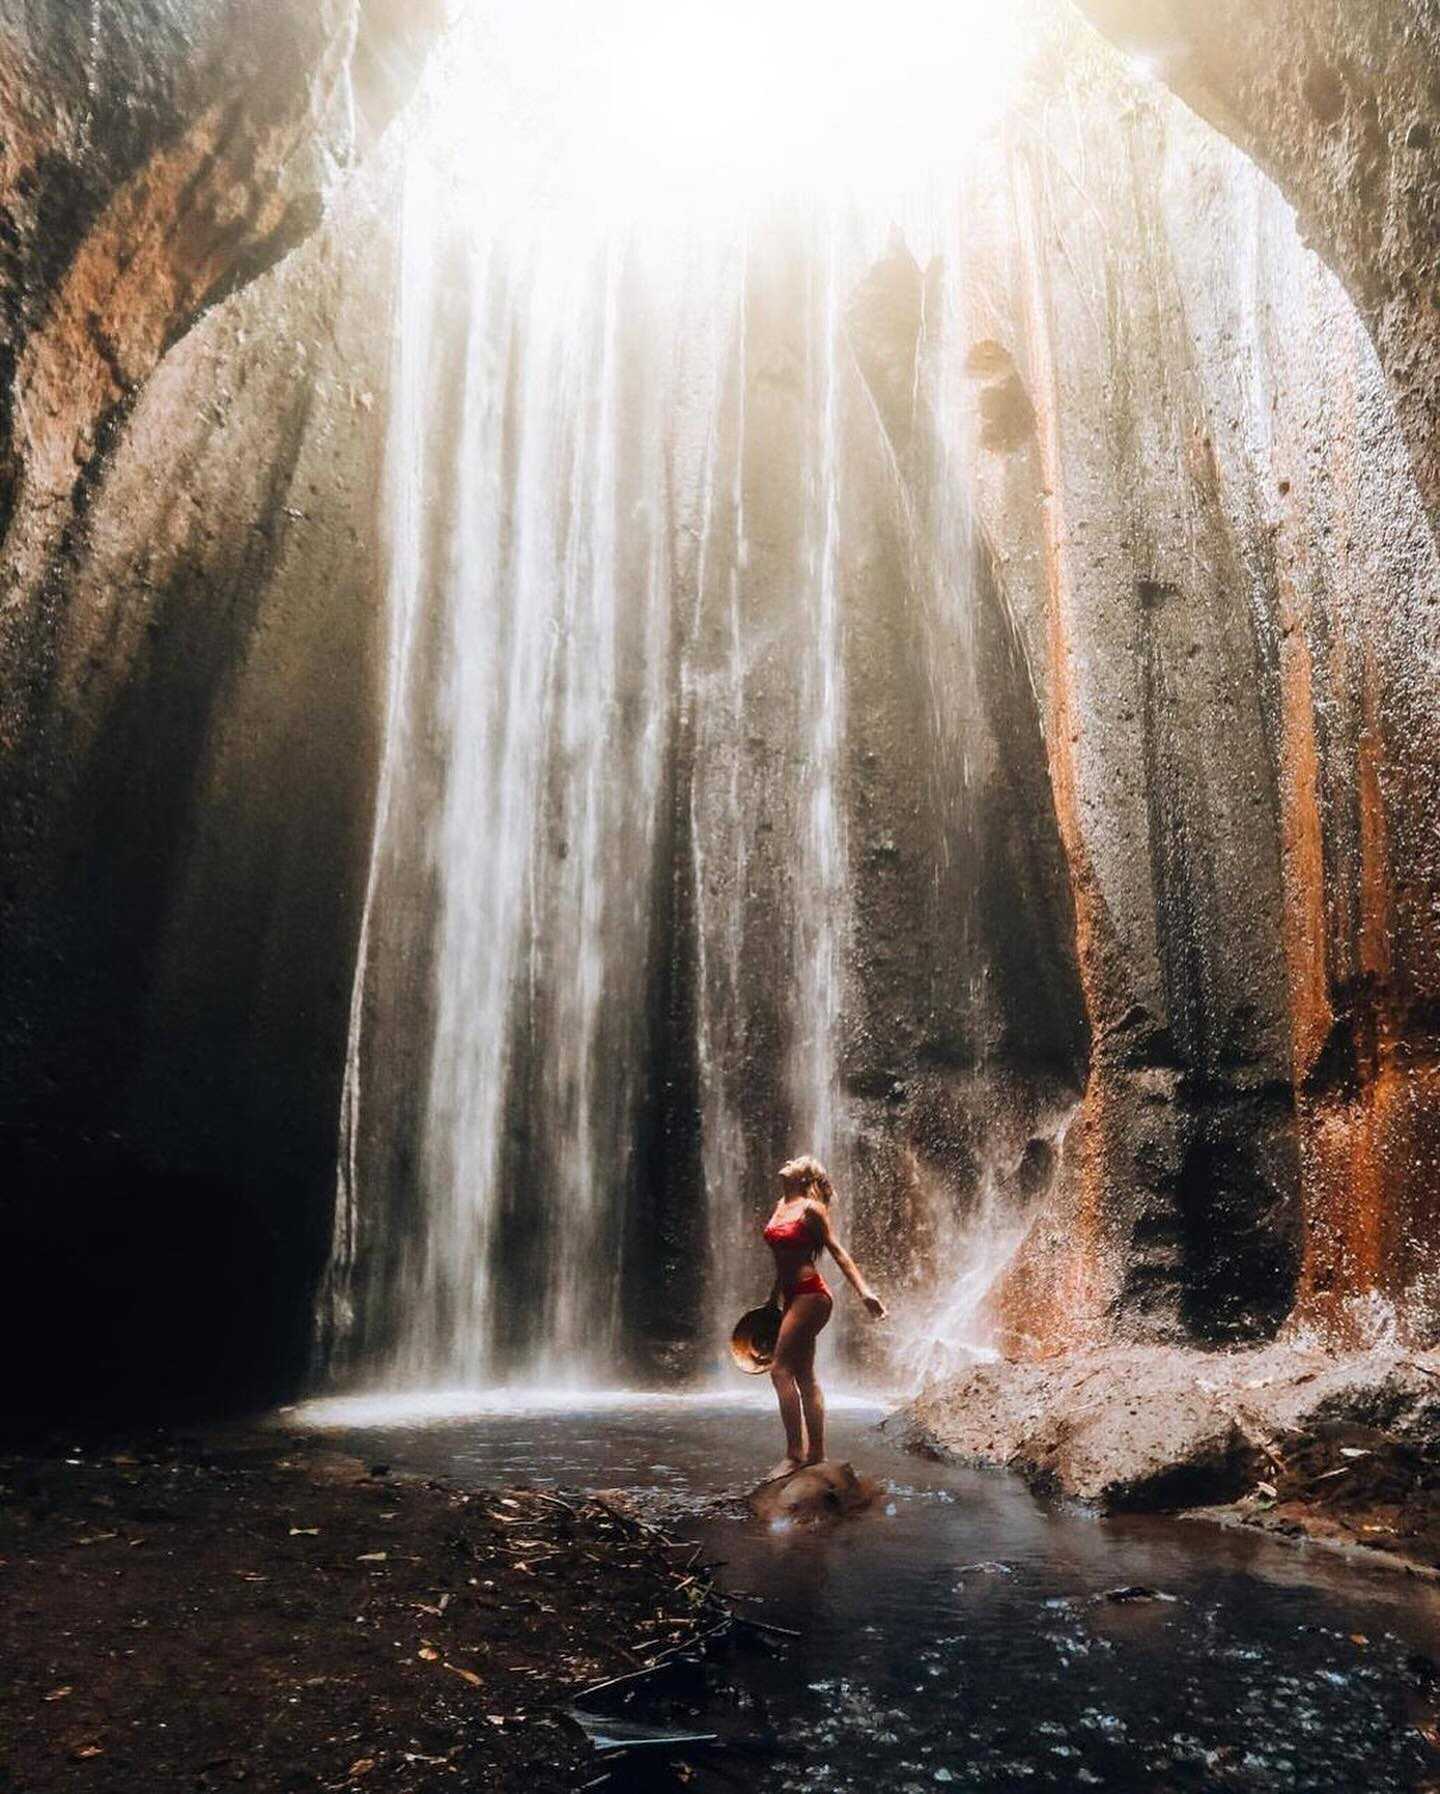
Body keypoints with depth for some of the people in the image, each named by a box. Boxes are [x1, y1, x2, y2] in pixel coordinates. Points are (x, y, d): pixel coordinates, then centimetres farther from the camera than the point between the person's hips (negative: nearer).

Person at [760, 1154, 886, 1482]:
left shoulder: (811, 1209, -9)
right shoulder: (781, 1206, 14)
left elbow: (837, 1251, -12)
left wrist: (864, 1291, -20)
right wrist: (774, 1299, 28)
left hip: (809, 1295, -9)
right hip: (792, 1297, 9)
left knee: (781, 1370, -12)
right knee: (804, 1376, 9)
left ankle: (794, 1453, -9)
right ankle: (816, 1453, 14)